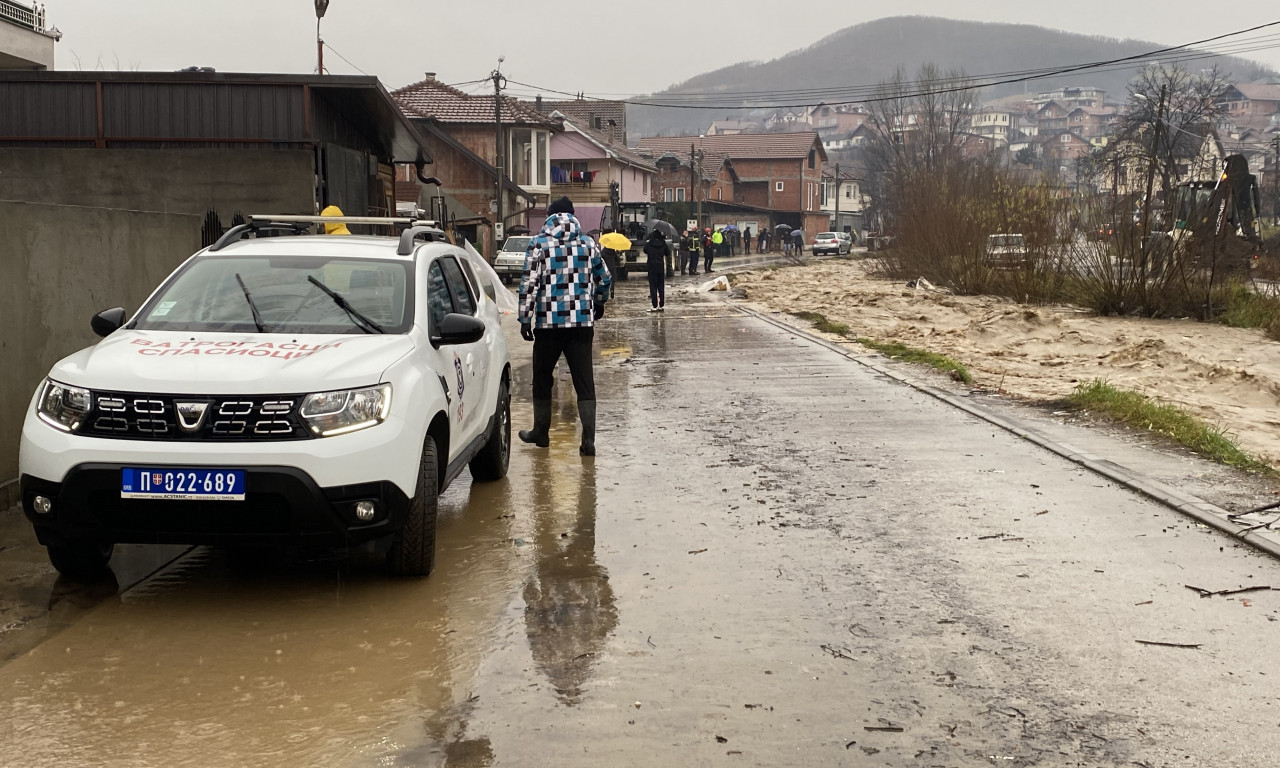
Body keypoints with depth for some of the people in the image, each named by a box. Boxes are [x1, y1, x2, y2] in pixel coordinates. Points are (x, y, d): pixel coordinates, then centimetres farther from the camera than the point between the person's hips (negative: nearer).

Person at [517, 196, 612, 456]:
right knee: (584, 381, 1)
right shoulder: (588, 244, 6)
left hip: (548, 321, -2)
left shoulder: (539, 244, -4)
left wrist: (525, 319, -3)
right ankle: (588, 439, -6)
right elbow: (605, 279, 16)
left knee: (542, 378, 14)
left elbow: (529, 284, -9)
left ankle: (541, 432, 25)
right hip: (582, 321, 2)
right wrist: (598, 304, 34)